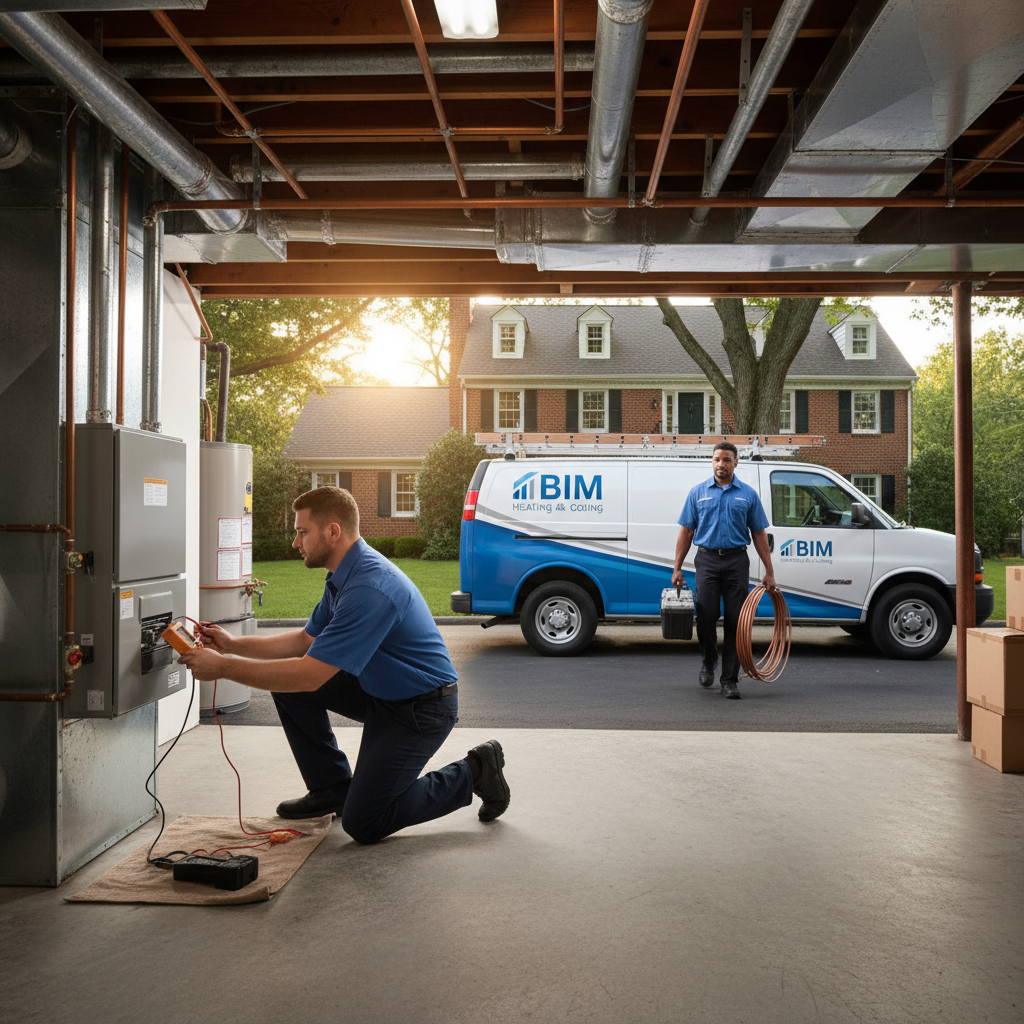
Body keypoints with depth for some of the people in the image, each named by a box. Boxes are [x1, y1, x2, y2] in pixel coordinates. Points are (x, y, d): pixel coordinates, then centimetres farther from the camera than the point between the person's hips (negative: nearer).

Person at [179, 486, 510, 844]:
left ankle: (473, 772, 6)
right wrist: (234, 645, 6)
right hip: (379, 690, 10)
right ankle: (333, 787, 15)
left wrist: (224, 667, -24)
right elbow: (306, 640, 16)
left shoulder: (370, 587, -30)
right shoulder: (344, 576, 4)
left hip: (423, 707, -10)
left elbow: (310, 676, -31)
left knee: (362, 824, -10)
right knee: (286, 680, 2)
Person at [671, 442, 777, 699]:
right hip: (707, 560, 0)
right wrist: (677, 568, 1)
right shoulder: (698, 493, 7)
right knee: (705, 617, -4)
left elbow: (759, 534, 7)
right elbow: (686, 532, 7)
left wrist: (769, 572, 1)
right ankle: (708, 661, 25)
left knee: (735, 621, -2)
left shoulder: (748, 494, 6)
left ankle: (730, 680, 4)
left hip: (737, 562, 0)